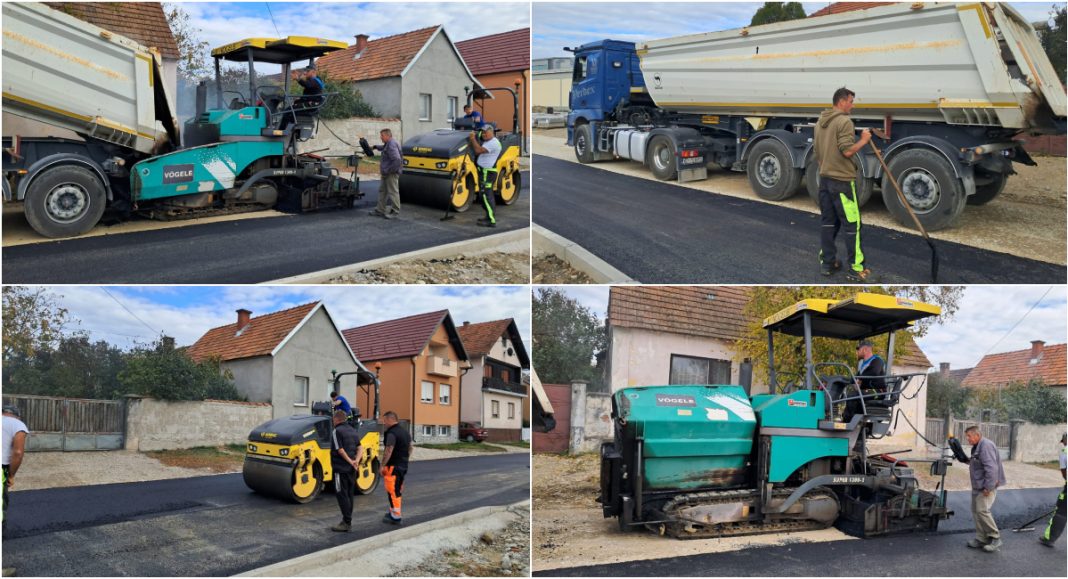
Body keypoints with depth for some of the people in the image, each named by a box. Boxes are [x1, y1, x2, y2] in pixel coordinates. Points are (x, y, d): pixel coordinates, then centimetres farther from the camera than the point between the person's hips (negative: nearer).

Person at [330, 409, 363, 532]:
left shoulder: (337, 431, -12)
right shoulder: (352, 430, 13)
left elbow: (340, 450, -18)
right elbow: (360, 448, 6)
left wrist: (350, 462, -12)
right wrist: (356, 461, -7)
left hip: (341, 469, -8)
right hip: (351, 470, 8)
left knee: (342, 495, -4)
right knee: (349, 495, 13)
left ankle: (346, 523, -6)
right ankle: (347, 521, 18)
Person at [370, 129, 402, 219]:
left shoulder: (392, 145, -20)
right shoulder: (388, 144, 12)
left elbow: (397, 160, -29)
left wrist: (388, 170, -23)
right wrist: (375, 147, 29)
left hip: (392, 174, -11)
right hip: (386, 174, 11)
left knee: (393, 191, -3)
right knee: (382, 191, 15)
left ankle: (395, 211, 5)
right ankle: (380, 210, 22)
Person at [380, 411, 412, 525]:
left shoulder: (392, 433, -17)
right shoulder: (405, 432, 13)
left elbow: (389, 452, -22)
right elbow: (410, 449, 20)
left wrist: (382, 465, -16)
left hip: (393, 466, -9)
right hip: (403, 466, 9)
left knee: (393, 492, -2)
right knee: (398, 490, 17)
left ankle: (396, 517, 1)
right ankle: (393, 512, 26)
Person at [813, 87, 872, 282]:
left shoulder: (820, 122, 13)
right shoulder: (844, 121, -14)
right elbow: (847, 151, -21)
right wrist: (864, 140, -7)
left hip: (824, 178, 8)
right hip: (842, 180, -8)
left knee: (827, 221, 12)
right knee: (852, 224, -4)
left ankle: (827, 263, 15)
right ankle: (856, 269, -2)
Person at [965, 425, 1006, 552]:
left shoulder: (986, 446, -19)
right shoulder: (977, 447, 15)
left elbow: (991, 468, -25)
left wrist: (988, 487, -24)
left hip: (986, 486, -11)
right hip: (978, 486, 11)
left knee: (982, 510, -14)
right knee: (976, 511, 9)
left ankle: (995, 538, -3)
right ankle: (981, 539, 15)